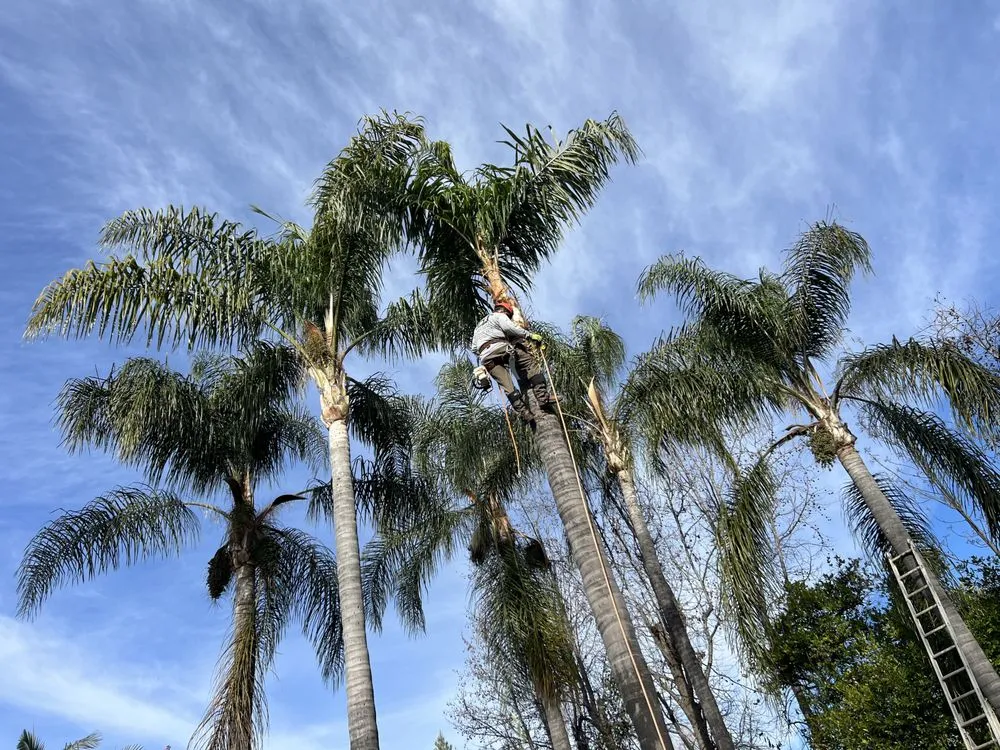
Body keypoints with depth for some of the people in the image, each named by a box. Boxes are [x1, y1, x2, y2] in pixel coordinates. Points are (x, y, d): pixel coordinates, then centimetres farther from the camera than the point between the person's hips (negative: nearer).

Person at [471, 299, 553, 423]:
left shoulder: (479, 325, 39)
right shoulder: (499, 316, 17)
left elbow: (474, 348, 34)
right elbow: (510, 327, -4)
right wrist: (530, 335, -4)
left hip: (485, 358, 6)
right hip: (500, 347, -6)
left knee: (507, 386, -3)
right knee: (531, 363, -2)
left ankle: (524, 413, -15)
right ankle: (543, 397, -16)